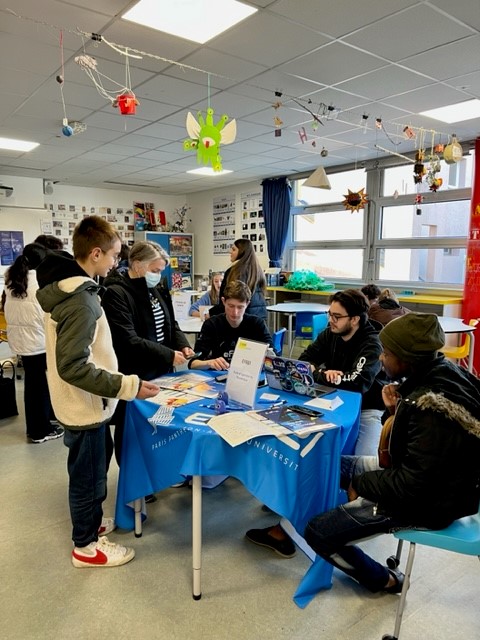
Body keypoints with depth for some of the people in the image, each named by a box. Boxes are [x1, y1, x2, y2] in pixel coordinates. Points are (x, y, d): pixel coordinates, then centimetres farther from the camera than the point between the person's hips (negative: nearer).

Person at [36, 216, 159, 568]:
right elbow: (72, 367, -30)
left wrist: (118, 379, 19)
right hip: (84, 405, -9)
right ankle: (86, 545, 29)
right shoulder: (80, 301, -27)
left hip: (83, 402, 10)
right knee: (88, 475, 9)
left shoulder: (66, 288, 4)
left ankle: (91, 520, 45)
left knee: (93, 468, 25)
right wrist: (128, 386, -30)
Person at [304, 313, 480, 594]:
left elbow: (411, 486, -30)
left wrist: (359, 483, -14)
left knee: (318, 533, -6)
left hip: (426, 501, -9)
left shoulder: (434, 408, -34)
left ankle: (385, 580, 18)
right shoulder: (441, 371, -6)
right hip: (429, 477, 10)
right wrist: (397, 411, -10)